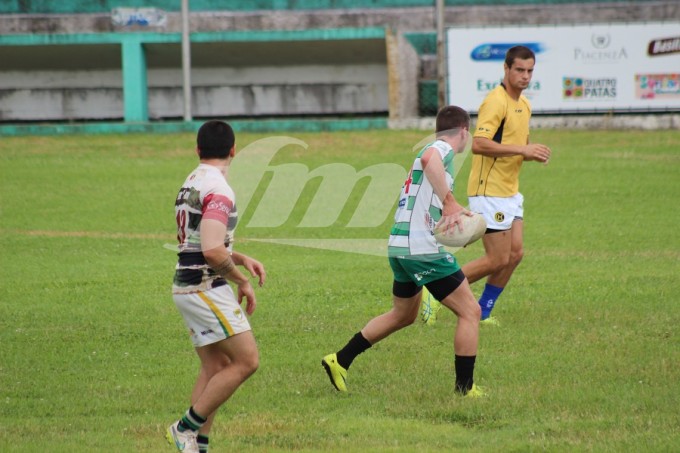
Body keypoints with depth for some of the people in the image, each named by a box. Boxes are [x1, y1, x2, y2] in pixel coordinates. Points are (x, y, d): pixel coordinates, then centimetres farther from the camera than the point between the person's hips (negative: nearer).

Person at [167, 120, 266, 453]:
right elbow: (212, 251, -26)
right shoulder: (217, 189, -17)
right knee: (246, 361, -7)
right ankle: (187, 426, -6)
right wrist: (242, 282, -12)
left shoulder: (191, 183, 14)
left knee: (215, 367, 11)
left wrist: (241, 259, 16)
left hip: (187, 287, 9)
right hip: (206, 288, -9)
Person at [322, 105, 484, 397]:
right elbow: (429, 159, -35)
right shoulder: (443, 149, -8)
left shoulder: (435, 150, 21)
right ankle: (465, 388, 0)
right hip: (422, 248, -10)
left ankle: (340, 361, 27)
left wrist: (452, 212, 17)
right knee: (470, 312, -2)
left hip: (399, 247, 10)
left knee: (402, 315, 26)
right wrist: (449, 202, -34)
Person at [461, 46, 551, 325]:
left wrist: (534, 153, 4)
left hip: (510, 190, 9)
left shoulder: (524, 104, 14)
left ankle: (482, 312, 13)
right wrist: (523, 149, -26)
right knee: (498, 259, -8)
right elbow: (478, 144, -27)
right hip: (489, 191, -9)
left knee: (515, 253, 4)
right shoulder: (496, 102, -17)